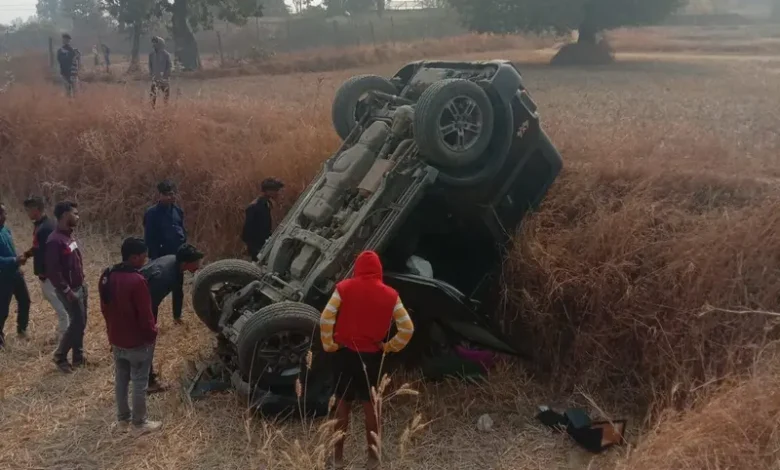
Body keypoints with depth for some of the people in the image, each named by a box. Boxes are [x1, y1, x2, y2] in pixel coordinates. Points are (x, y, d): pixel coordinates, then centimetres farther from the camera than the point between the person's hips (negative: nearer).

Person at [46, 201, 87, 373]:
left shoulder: (69, 235, 7)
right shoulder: (55, 241, -21)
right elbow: (52, 271, -23)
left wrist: (82, 282, 13)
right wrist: (67, 291, -20)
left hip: (80, 286, 9)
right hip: (69, 290, -9)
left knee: (81, 322, 13)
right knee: (77, 323, -3)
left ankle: (78, 357, 25)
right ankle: (60, 356, 14)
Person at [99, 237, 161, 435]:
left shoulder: (107, 276, -2)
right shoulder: (137, 281, -27)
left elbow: (105, 308, 10)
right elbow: (145, 315, -22)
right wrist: (152, 333, -5)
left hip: (116, 339, 8)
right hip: (138, 342, -8)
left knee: (120, 379, 20)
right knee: (139, 383, 7)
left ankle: (122, 418, 33)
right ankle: (140, 423, 20)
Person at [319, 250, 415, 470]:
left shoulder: (344, 287, -7)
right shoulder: (390, 294, -4)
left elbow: (325, 319, -14)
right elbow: (408, 328, -6)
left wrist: (329, 344, -3)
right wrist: (390, 346, 5)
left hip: (345, 353, 0)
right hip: (372, 356, 1)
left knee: (343, 403, 12)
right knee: (371, 404, 14)